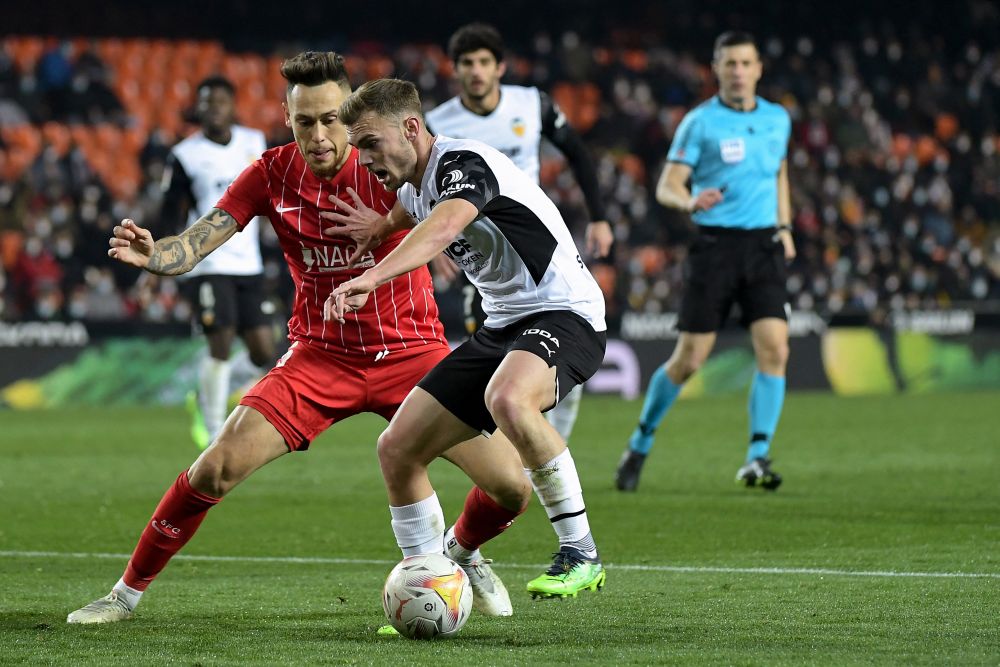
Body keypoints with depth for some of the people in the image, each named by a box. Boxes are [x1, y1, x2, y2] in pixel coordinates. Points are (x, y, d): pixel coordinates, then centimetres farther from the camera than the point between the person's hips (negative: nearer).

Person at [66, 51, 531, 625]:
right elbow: (195, 245, -12)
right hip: (322, 356, 1)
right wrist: (150, 253, -35)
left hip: (411, 353, -1)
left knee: (512, 488, -11)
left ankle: (461, 553, 25)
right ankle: (128, 592, 4)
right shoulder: (273, 175, -7)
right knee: (216, 469, -16)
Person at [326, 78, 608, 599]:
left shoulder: (463, 163, -17)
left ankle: (580, 555, -27)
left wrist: (371, 277, -54)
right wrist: (383, 227, 18)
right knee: (397, 449, -1)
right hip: (501, 328, 10)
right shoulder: (414, 187, 11)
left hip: (563, 314, -10)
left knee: (507, 399, -41)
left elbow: (443, 227, -40)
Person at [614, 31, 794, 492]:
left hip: (764, 246, 3)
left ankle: (757, 458, -9)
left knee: (774, 349, -14)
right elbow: (667, 185, -9)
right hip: (715, 244, -3)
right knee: (689, 359, -2)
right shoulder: (699, 122, -4)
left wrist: (784, 225, 18)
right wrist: (690, 201, -30)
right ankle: (640, 444, 19)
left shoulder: (778, 119, 10)